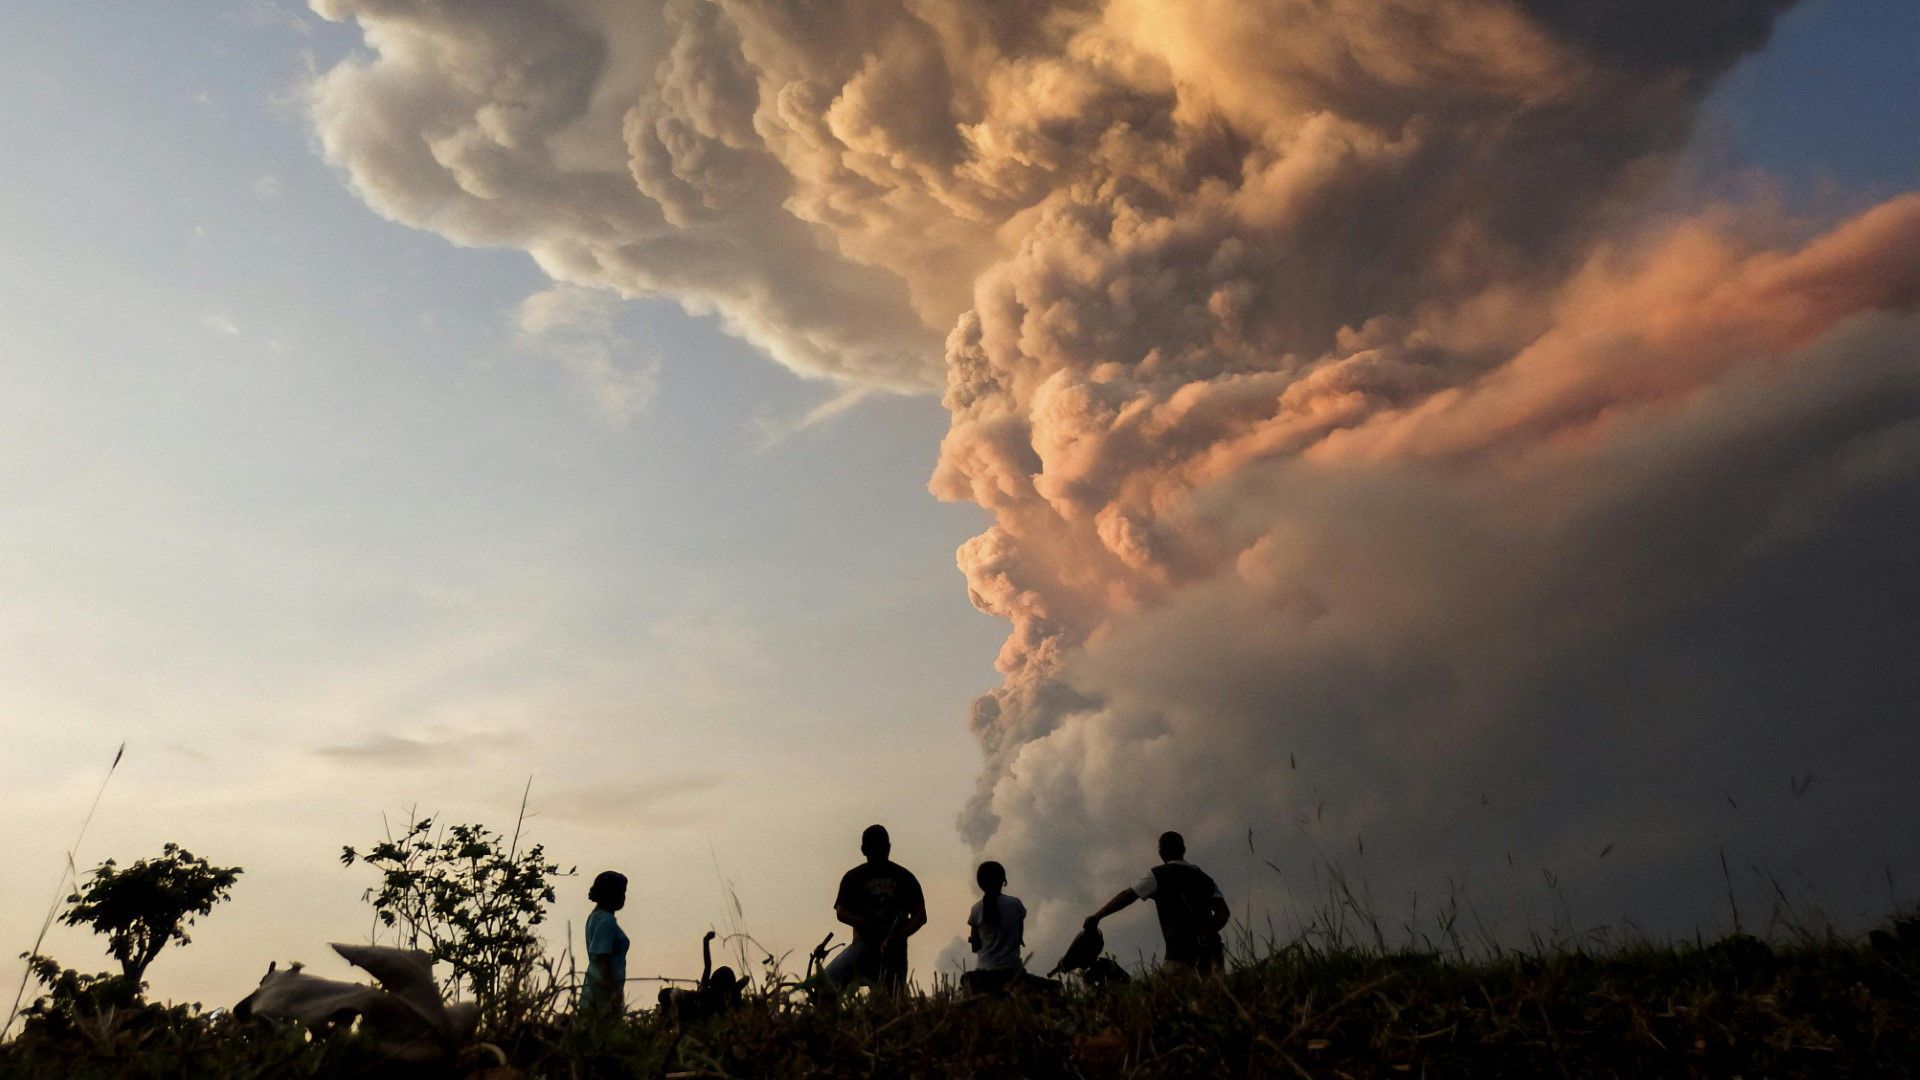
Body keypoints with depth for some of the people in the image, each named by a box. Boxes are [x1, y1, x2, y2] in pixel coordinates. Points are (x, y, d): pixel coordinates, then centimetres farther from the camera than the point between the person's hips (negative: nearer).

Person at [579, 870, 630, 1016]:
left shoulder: (596, 916, 9)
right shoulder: (606, 921, -20)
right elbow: (602, 959, -23)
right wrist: (613, 996, -20)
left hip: (596, 983, 9)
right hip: (606, 987, -9)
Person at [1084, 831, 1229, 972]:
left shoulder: (1159, 875, 6)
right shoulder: (1203, 877, 22)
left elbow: (1127, 896, 0)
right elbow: (1224, 912, 9)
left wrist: (1096, 917, 4)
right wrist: (1209, 932, 17)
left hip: (1181, 951, -6)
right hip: (1210, 950, 6)